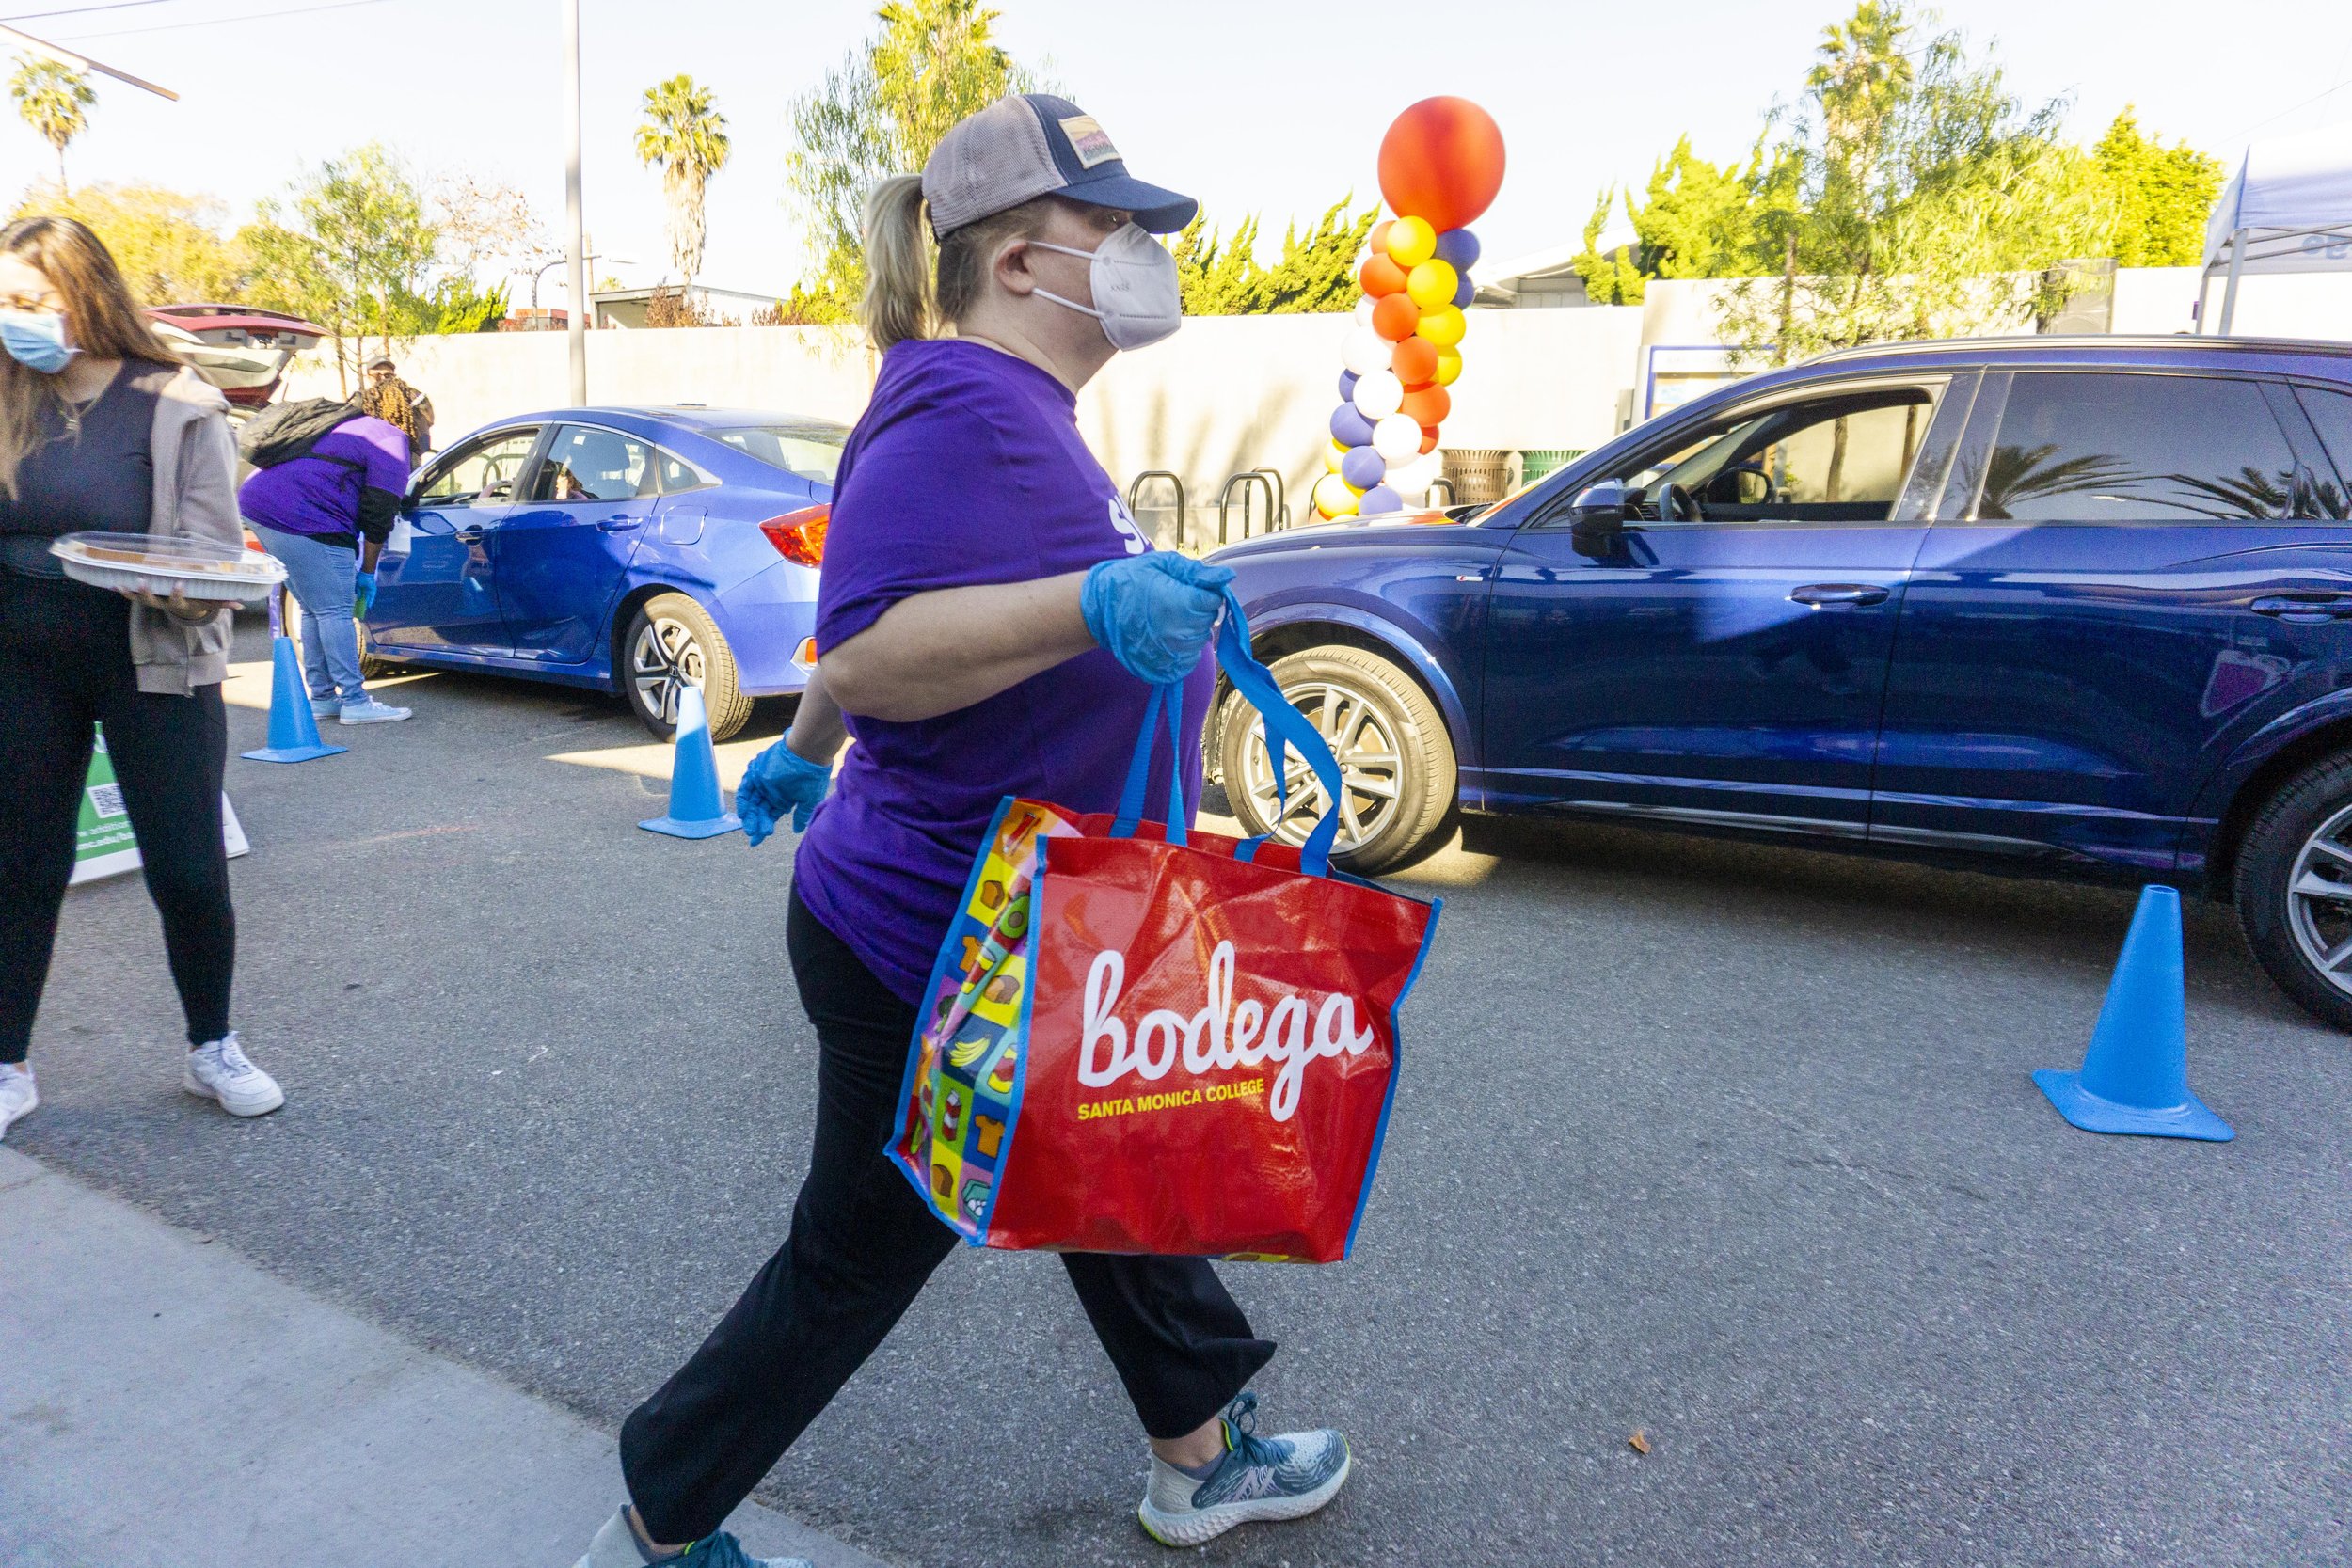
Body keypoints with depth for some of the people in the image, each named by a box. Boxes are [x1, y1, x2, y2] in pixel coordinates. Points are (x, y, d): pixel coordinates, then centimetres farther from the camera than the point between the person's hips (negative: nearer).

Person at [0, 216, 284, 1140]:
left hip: (149, 664, -3)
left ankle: (212, 1051, 22)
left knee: (188, 870, 1)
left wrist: (163, 583, -28)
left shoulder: (178, 407, -8)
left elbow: (217, 559, -11)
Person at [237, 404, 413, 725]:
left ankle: (322, 697, 21)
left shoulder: (351, 425, 28)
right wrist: (367, 572, 3)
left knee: (314, 610, 16)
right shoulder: (391, 441, -1)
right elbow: (377, 518, -6)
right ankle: (354, 702, -4)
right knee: (336, 611, -6)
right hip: (300, 519, -10)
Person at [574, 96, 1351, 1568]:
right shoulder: (965, 413, -21)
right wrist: (1095, 606, -43)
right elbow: (871, 650, -33)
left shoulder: (1017, 414, 11)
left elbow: (881, 622, 21)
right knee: (857, 1263, 8)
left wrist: (804, 749, 31)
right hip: (939, 954, -10)